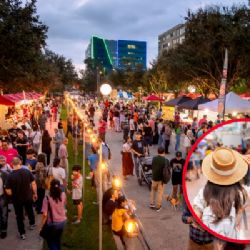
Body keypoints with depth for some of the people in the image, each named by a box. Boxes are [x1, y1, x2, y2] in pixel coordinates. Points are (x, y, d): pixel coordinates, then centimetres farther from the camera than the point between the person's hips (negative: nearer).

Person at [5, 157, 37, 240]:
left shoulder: (10, 176, -23)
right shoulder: (27, 171, -17)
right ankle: (32, 224, 52)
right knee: (30, 211, 29)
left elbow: (8, 192, -19)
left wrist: (13, 195, 3)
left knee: (19, 216, 18)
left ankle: (22, 233, 29)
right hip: (28, 197, 2)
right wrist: (35, 193, 5)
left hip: (17, 199, -2)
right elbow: (33, 184, -10)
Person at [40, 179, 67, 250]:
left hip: (52, 223, -4)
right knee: (57, 240, 26)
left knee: (51, 242, 15)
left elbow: (45, 215, -20)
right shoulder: (63, 195, -10)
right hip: (62, 221, 4)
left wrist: (41, 227, -8)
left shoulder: (47, 198, -21)